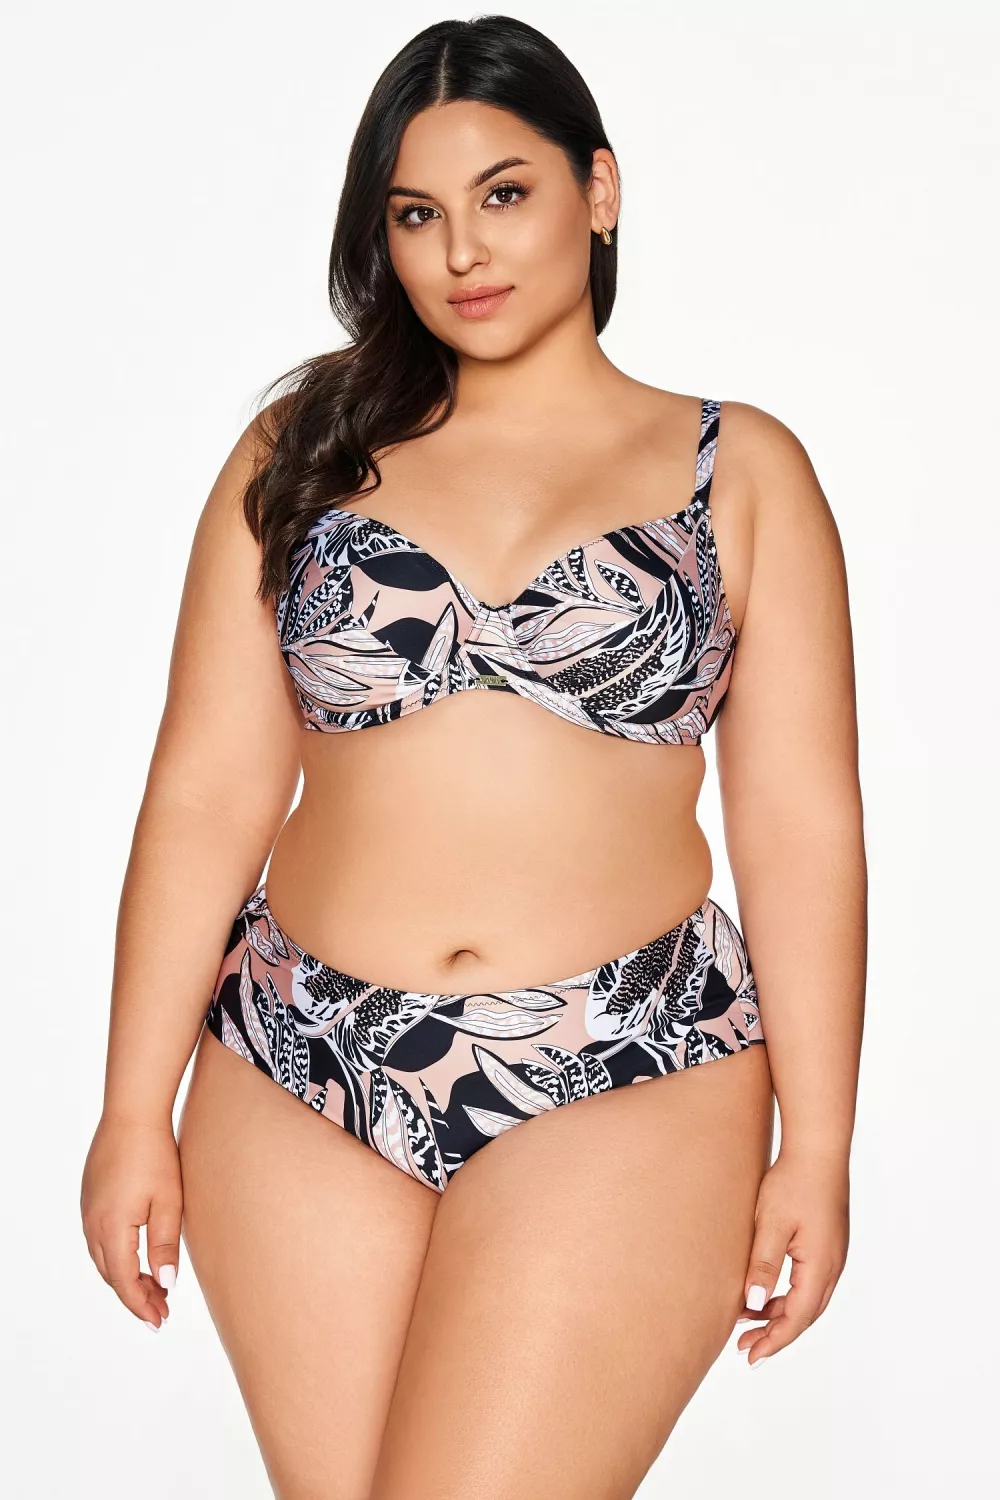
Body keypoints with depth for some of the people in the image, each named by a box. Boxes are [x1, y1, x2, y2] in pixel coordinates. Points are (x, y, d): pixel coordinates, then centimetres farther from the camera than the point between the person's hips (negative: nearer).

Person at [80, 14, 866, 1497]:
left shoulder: (742, 471, 6)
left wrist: (819, 1150, -2)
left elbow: (802, 824, 2)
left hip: (630, 1093, -2)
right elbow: (206, 793, 4)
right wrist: (136, 1109, 2)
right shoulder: (301, 454, 9)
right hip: (298, 1091, 2)